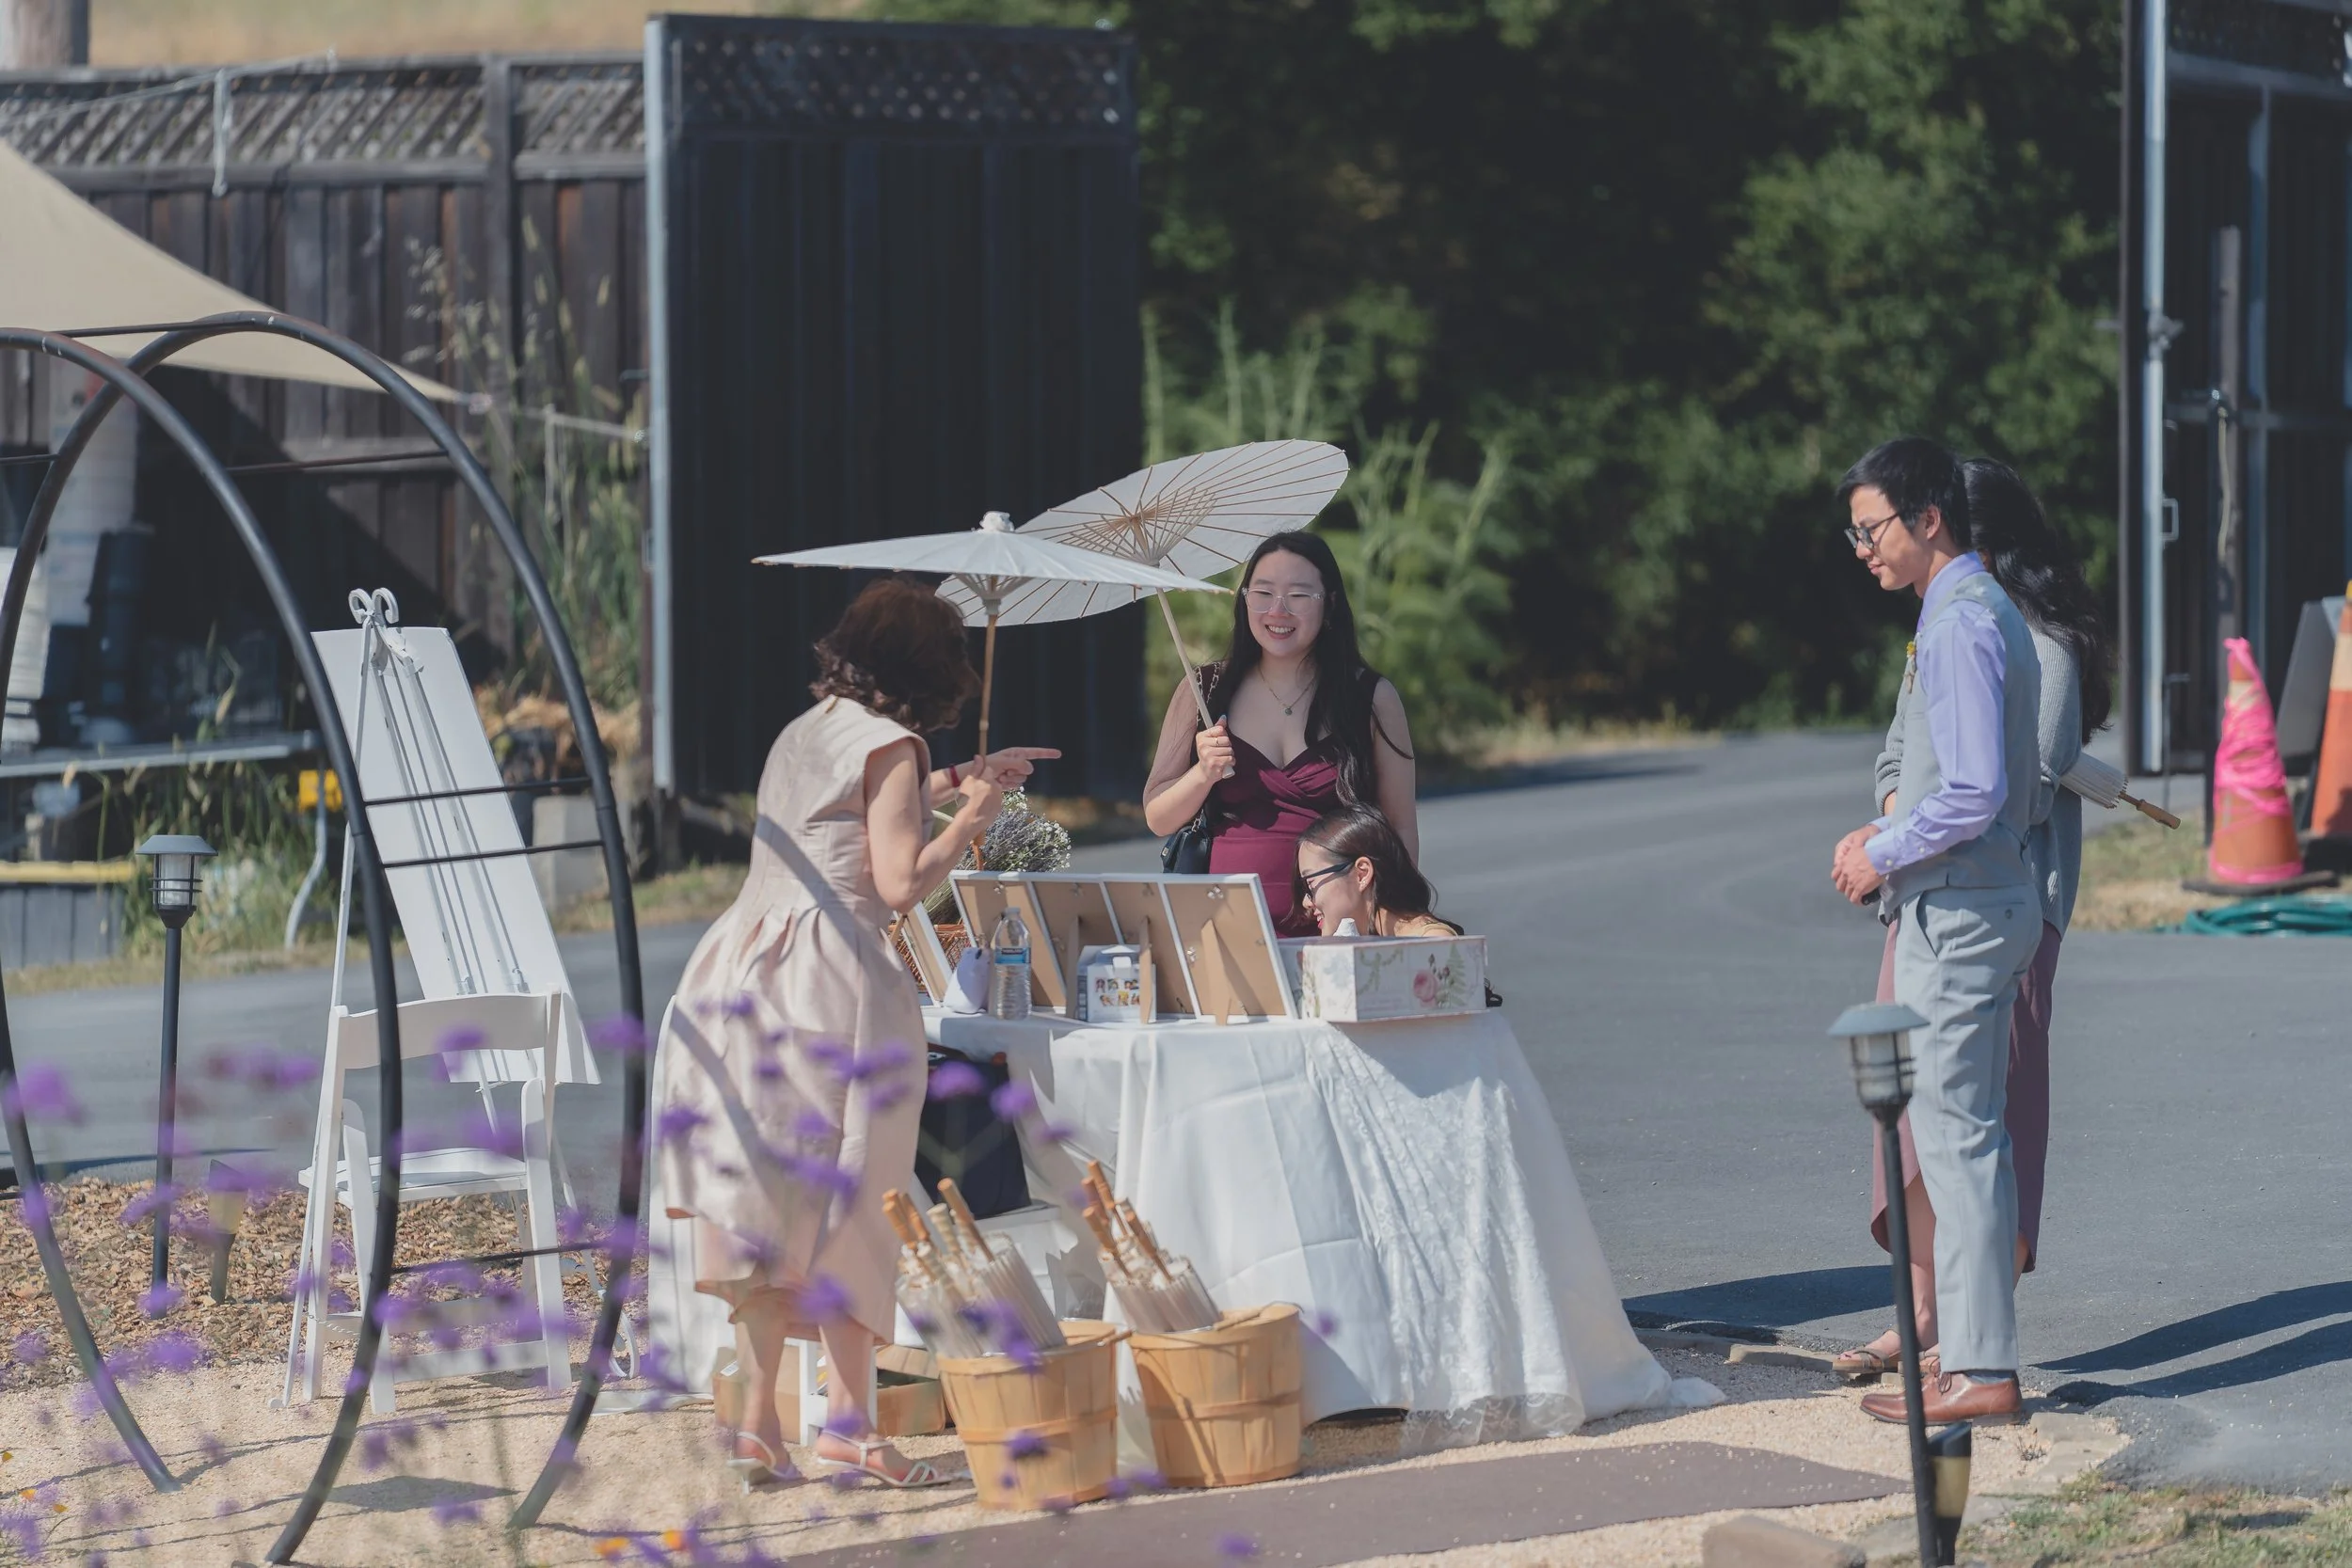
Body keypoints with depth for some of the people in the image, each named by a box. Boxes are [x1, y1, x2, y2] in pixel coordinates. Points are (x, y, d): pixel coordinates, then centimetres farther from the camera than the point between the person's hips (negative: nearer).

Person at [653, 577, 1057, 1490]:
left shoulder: (802, 733, 18)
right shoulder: (891, 745, -6)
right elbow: (902, 882, -12)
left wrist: (955, 783, 43)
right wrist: (970, 821, 3)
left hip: (743, 966, 7)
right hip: (828, 987, -7)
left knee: (763, 1208, 8)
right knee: (844, 1208, 0)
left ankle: (758, 1422, 8)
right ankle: (847, 1418, 0)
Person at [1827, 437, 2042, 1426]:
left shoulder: (1959, 624, -17)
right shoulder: (1987, 611, 15)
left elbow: (1975, 790, -24)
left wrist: (1884, 855, -12)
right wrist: (1887, 833, 14)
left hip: (1956, 913, -10)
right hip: (1988, 900, 10)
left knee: (1956, 1137, -7)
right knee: (1973, 1136, 13)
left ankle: (1978, 1372, -5)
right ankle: (1976, 1349, 18)